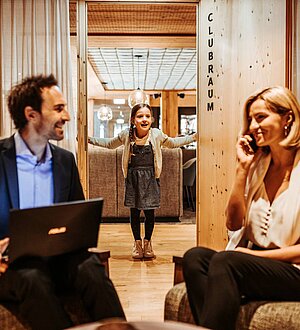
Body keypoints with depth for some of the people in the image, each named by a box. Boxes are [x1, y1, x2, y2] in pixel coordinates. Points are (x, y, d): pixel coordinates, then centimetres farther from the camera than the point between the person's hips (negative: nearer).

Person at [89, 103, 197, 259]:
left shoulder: (157, 134, -5)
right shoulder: (126, 135, -5)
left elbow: (173, 143, 14)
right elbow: (110, 144, 14)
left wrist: (193, 137, 11)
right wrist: (89, 139, 10)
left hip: (150, 177, 0)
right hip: (133, 177, 0)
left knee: (150, 212, 5)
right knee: (134, 211, 6)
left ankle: (147, 241, 26)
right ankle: (137, 242, 25)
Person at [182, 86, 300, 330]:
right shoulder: (258, 165, 11)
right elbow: (234, 223, 4)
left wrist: (256, 254, -13)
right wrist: (242, 169, -1)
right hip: (255, 262, 6)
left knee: (226, 261, -32)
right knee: (195, 257, -22)